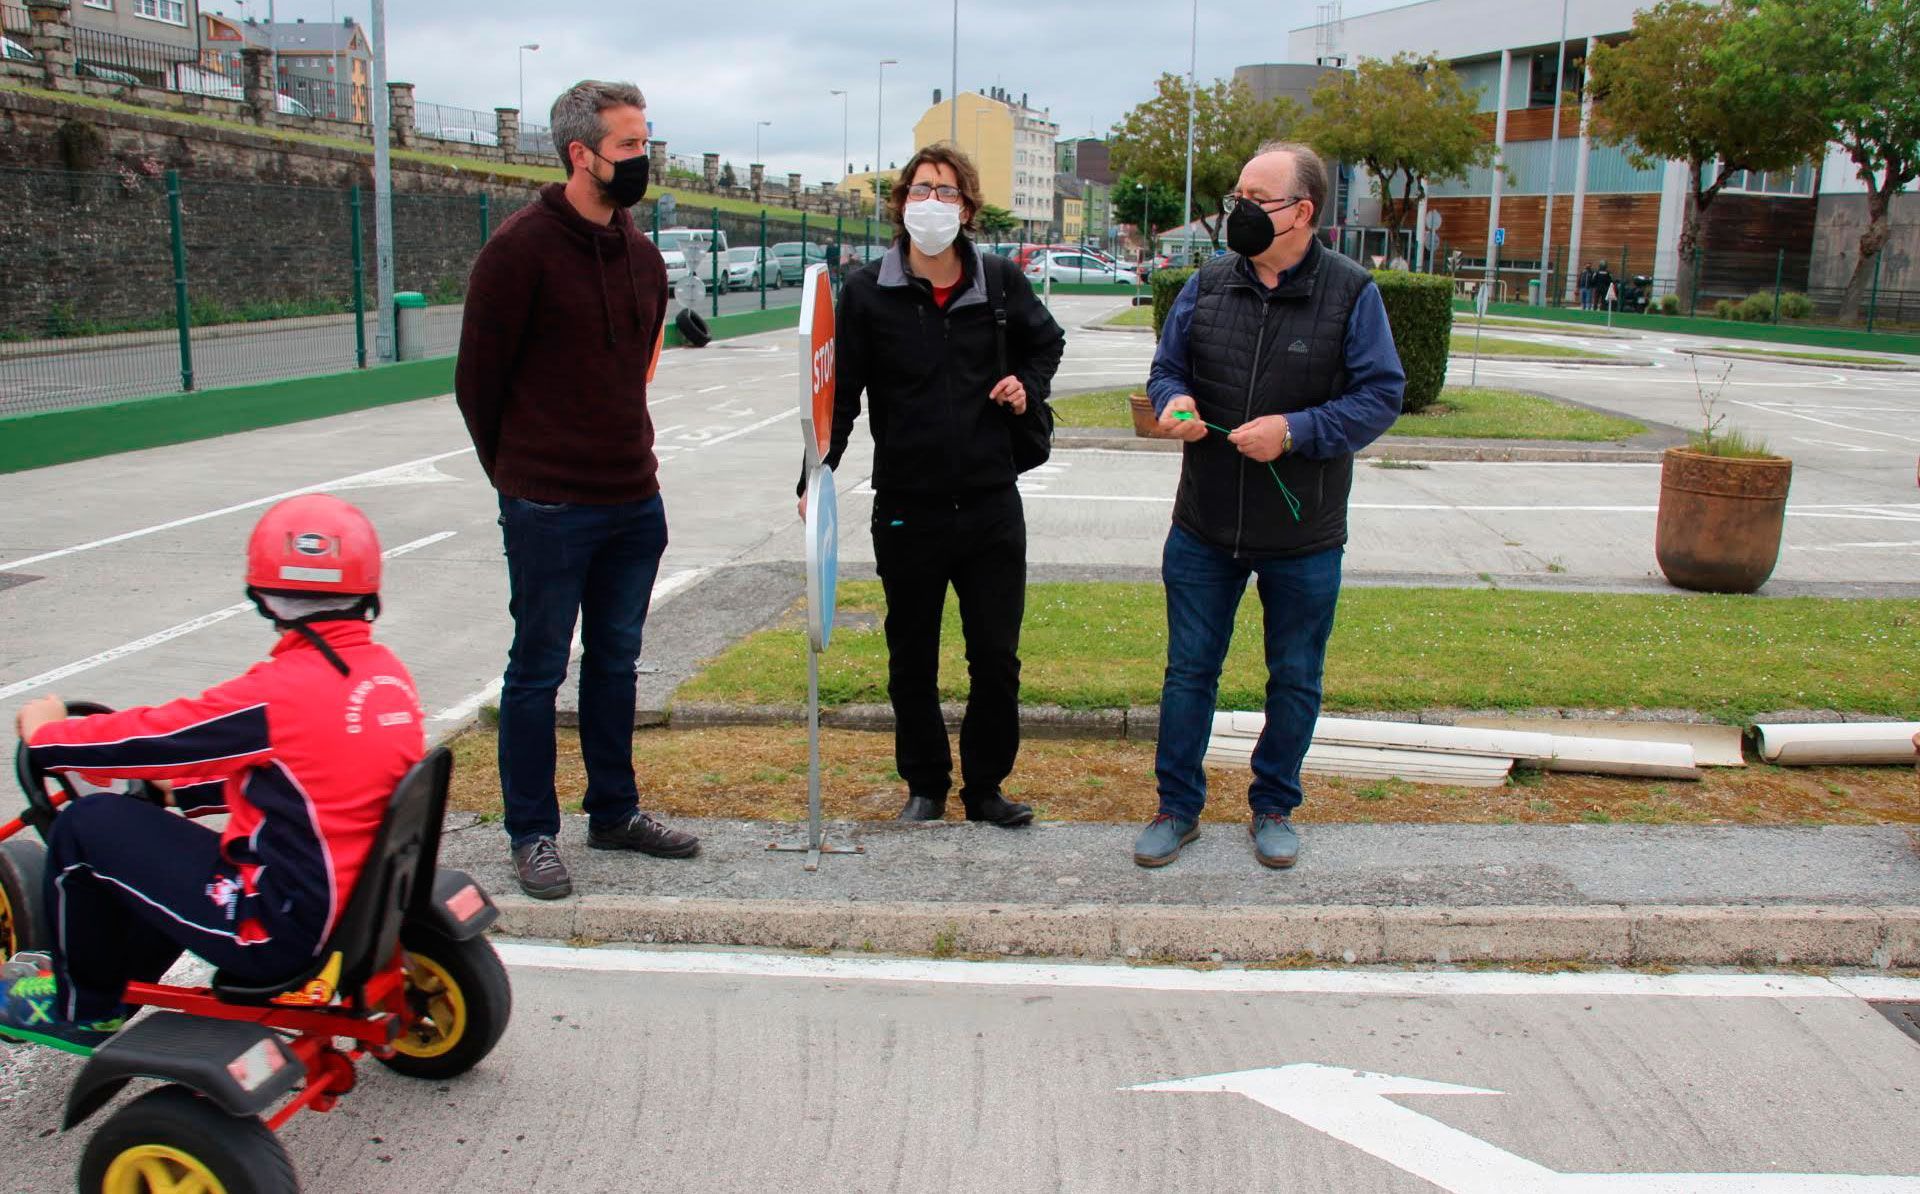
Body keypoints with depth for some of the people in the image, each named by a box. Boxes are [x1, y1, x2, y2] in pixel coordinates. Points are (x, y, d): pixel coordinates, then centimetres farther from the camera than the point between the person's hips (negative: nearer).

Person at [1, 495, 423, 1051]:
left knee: (87, 823, 4)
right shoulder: (389, 673, 2)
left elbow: (147, 737, -10)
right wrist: (184, 786, 27)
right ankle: (112, 981, 40)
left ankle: (82, 1010, 21)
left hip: (278, 933, -8)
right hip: (360, 908, 8)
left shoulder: (281, 691, -22)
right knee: (166, 837, 28)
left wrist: (46, 732, 10)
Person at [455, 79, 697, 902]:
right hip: (550, 509, -6)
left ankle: (614, 812, 29)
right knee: (538, 671, 4)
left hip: (635, 502, 7)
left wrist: (631, 460, 14)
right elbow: (477, 377, -5)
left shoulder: (641, 255, 10)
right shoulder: (522, 247, -11)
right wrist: (518, 474, 4)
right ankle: (532, 835, 16)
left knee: (615, 662, 16)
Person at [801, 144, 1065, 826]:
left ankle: (985, 786, 25)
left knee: (996, 659, 6)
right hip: (906, 509, -1)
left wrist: (1029, 387, 2)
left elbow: (1046, 342, 22)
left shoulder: (1001, 281, 2)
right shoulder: (867, 292, -3)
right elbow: (840, 392, -3)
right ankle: (925, 785, 29)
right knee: (911, 660, 11)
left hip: (990, 504, 1)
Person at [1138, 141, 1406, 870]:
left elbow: (1381, 396, -9)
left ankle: (1274, 808, 31)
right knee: (1188, 671, 10)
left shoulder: (1351, 293, -7)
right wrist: (1173, 401, -14)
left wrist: (1295, 429, -22)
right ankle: (1178, 806, 25)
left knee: (1295, 681, 12)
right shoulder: (1207, 285, 3)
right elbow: (1166, 368, 10)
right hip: (1203, 531, 2)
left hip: (1304, 538, -2)